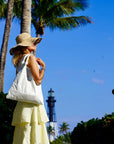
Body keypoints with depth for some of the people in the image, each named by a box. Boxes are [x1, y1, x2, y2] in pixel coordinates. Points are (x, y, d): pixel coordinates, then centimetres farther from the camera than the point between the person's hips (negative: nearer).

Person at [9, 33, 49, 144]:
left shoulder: (19, 61, 19)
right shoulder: (31, 57, -5)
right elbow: (38, 80, -13)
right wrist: (43, 66, 0)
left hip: (22, 101, 8)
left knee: (23, 134, 4)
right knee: (35, 135, -10)